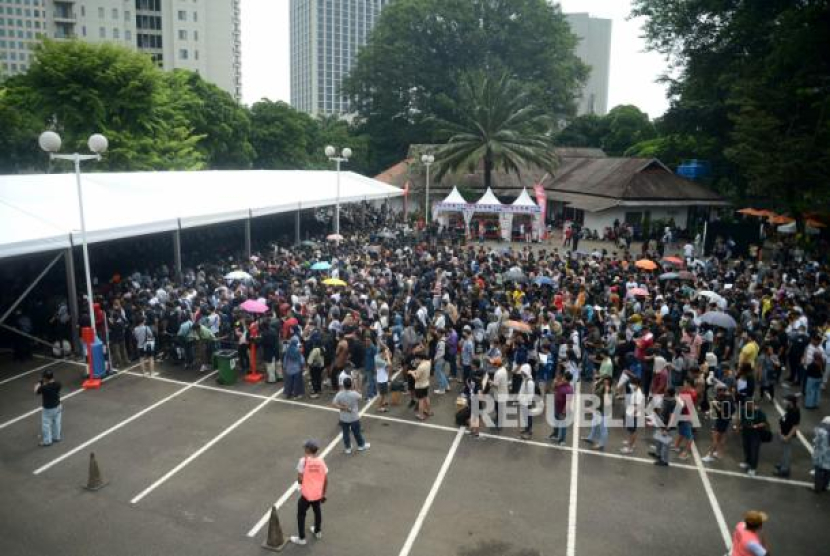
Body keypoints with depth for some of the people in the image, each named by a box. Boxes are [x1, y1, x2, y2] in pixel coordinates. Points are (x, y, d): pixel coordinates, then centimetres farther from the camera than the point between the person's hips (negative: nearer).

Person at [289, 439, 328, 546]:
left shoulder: (303, 460, -17)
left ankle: (301, 538, 22)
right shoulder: (321, 461, -4)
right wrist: (323, 494, 12)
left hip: (306, 494, -5)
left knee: (301, 514, 15)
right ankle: (318, 531, 46)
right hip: (318, 494, 5)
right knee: (317, 511, 27)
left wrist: (300, 481, 7)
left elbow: (300, 479, -18)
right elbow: (326, 480, 0)